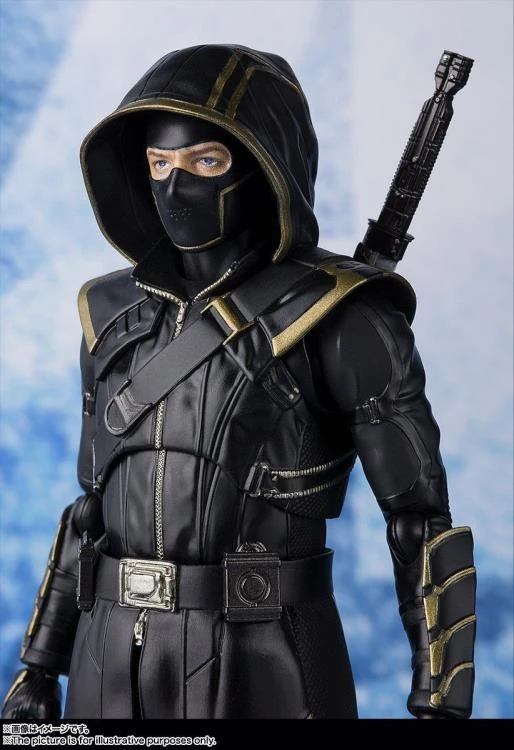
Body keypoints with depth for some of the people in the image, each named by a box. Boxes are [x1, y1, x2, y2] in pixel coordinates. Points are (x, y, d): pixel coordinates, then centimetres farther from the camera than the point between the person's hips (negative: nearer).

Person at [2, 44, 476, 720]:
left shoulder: (338, 317, -9)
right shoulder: (121, 316, 9)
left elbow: (423, 523, -8)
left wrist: (443, 711, -11)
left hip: (265, 680, -5)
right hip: (114, 673, 5)